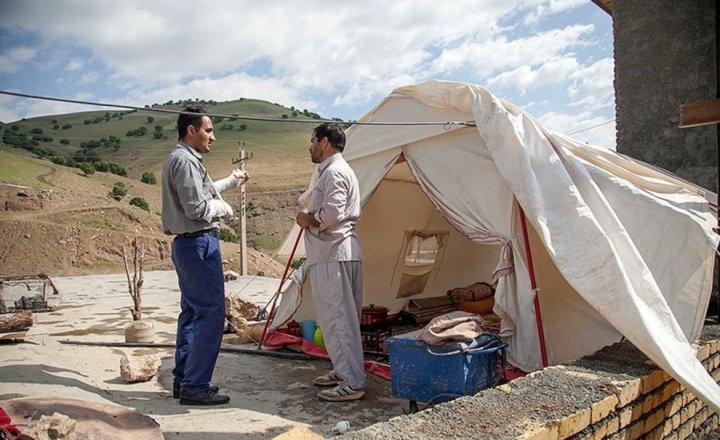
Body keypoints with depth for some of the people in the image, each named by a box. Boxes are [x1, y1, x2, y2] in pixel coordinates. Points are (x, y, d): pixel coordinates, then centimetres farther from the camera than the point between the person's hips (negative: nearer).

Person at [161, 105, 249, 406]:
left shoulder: (179, 158, 18)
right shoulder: (185, 160, -16)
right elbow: (197, 209, -23)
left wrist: (232, 180, 38)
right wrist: (223, 207, -4)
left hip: (187, 245, 11)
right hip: (199, 245, -11)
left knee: (192, 312, 16)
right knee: (210, 314, -7)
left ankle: (182, 380, 25)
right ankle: (194, 387, 0)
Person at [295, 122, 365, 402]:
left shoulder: (333, 172, -12)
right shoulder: (338, 170, 22)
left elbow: (332, 214, -24)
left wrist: (307, 219, -6)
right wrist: (311, 218, 12)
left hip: (332, 255, -11)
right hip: (336, 252, 11)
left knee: (337, 318, -8)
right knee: (338, 316, 16)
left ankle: (352, 383, -2)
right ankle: (343, 371, 27)